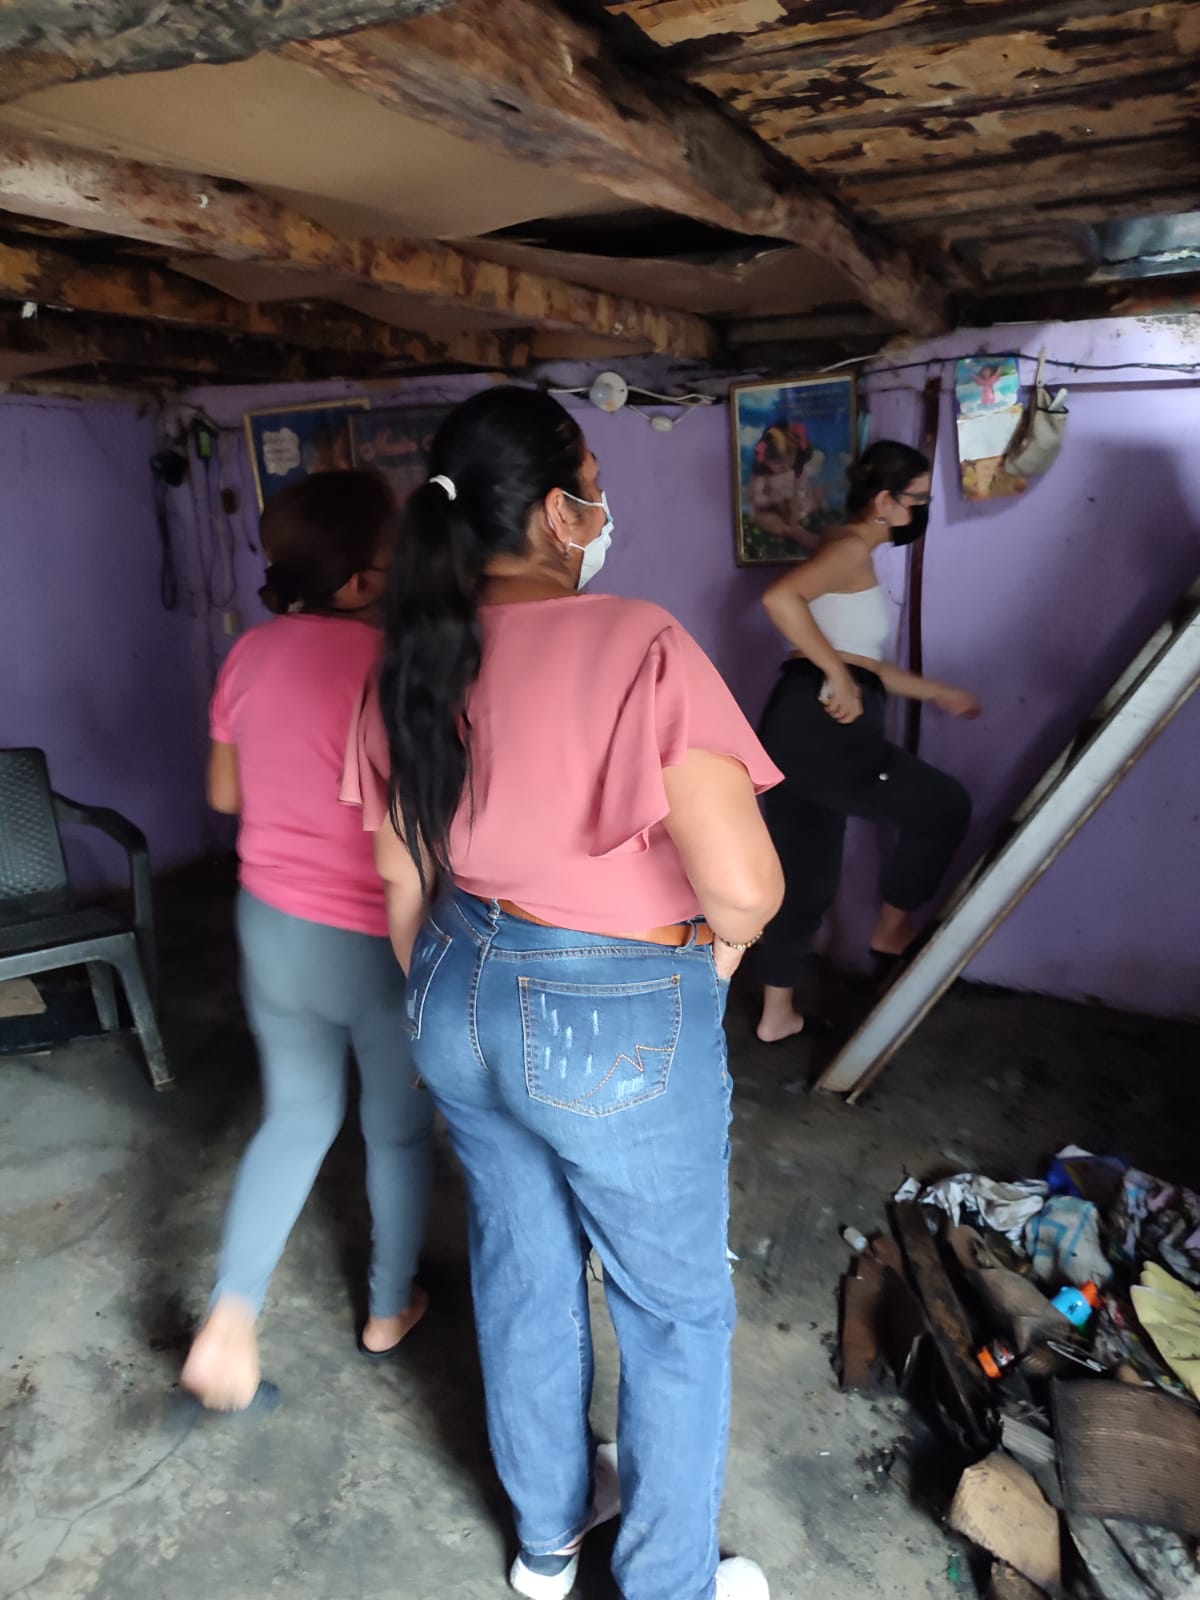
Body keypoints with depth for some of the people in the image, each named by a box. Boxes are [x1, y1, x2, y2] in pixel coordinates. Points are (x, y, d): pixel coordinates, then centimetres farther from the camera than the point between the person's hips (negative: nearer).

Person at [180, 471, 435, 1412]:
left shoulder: (253, 653, -2)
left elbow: (225, 793, 9)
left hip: (273, 927, 6)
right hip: (379, 943, -6)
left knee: (297, 1116, 24)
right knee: (400, 1127, 18)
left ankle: (229, 1323, 19)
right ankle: (389, 1309, 39)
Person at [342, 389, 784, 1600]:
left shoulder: (418, 661, -2)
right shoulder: (638, 646, -22)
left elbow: (405, 884, 6)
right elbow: (744, 882, -29)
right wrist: (720, 943, -5)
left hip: (463, 996, 7)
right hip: (615, 1023, -6)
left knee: (521, 1268, 26)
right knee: (676, 1312, 18)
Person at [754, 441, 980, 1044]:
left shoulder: (854, 554, 24)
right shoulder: (851, 546, -7)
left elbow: (869, 666, 29)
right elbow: (779, 597, -28)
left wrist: (939, 693, 36)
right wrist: (838, 677, -23)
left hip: (799, 731, 10)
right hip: (820, 729, -10)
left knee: (804, 878, 16)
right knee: (945, 805, 10)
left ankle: (777, 1014, 25)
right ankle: (890, 935, 23)